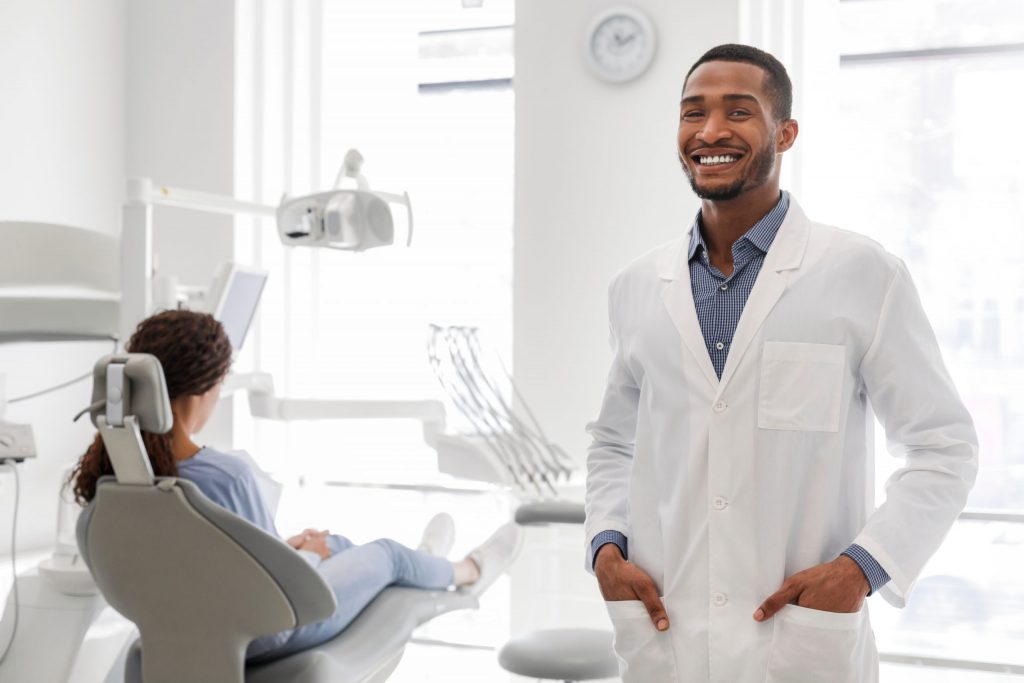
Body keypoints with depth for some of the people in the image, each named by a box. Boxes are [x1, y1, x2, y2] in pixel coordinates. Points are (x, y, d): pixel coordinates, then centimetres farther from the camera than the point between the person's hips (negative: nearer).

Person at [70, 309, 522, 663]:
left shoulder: (111, 464, -14)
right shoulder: (226, 475, -37)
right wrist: (306, 555, -5)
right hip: (261, 633, -7)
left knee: (331, 541, 31)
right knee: (385, 553, 19)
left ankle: (418, 568, 64)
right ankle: (466, 573, 53)